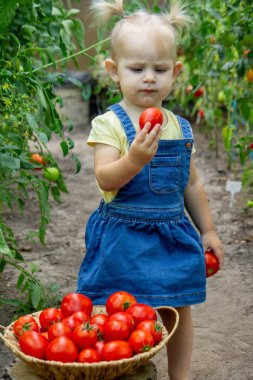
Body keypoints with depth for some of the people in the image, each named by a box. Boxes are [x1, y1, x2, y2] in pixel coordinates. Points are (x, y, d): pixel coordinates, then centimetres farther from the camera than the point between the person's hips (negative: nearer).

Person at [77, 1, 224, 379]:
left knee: (178, 311, 14)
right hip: (124, 237, -4)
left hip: (174, 235, 5)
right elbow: (105, 179, -21)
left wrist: (207, 230, 17)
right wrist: (135, 157, -38)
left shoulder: (181, 128, 5)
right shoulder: (109, 124, -10)